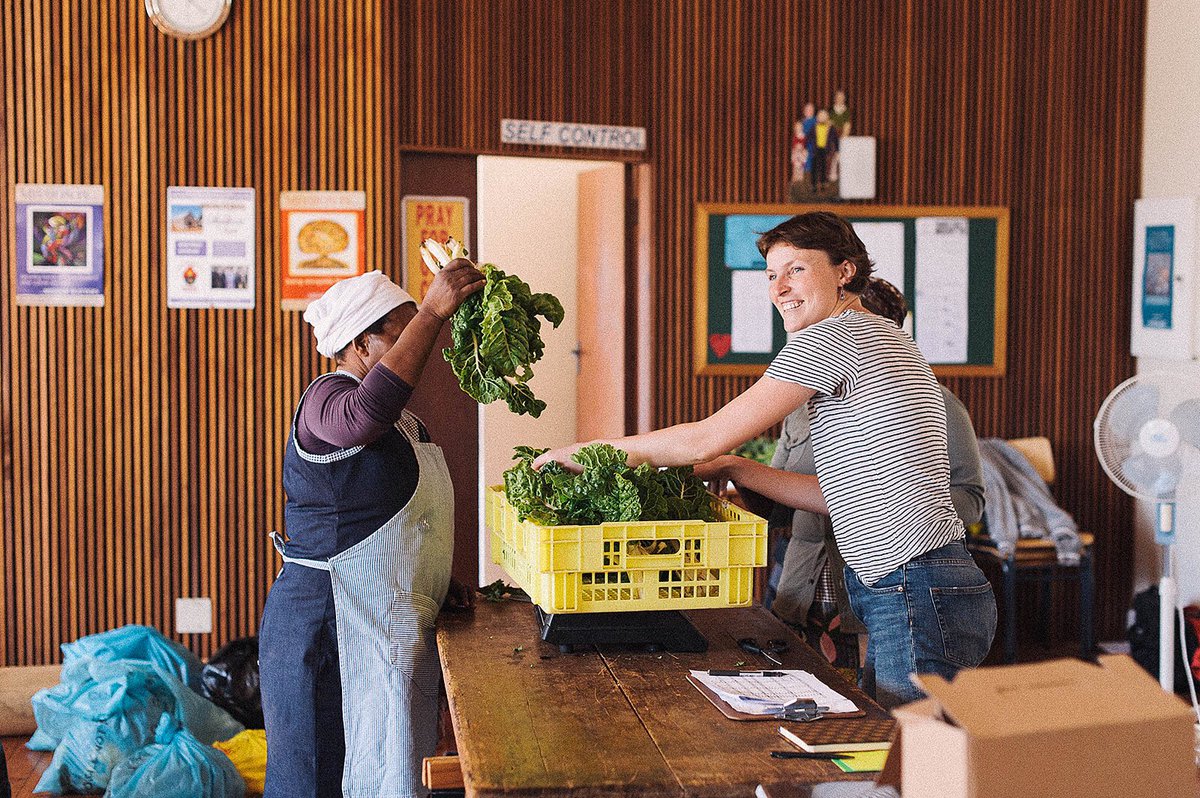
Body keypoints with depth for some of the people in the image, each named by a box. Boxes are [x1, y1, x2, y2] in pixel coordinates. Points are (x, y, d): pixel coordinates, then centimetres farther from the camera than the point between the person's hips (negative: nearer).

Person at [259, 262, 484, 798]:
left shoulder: (404, 421, 18)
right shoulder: (327, 400, -14)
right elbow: (365, 414, -40)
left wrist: (440, 583, 15)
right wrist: (433, 312, -37)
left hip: (387, 630, 10)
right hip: (324, 628, -10)